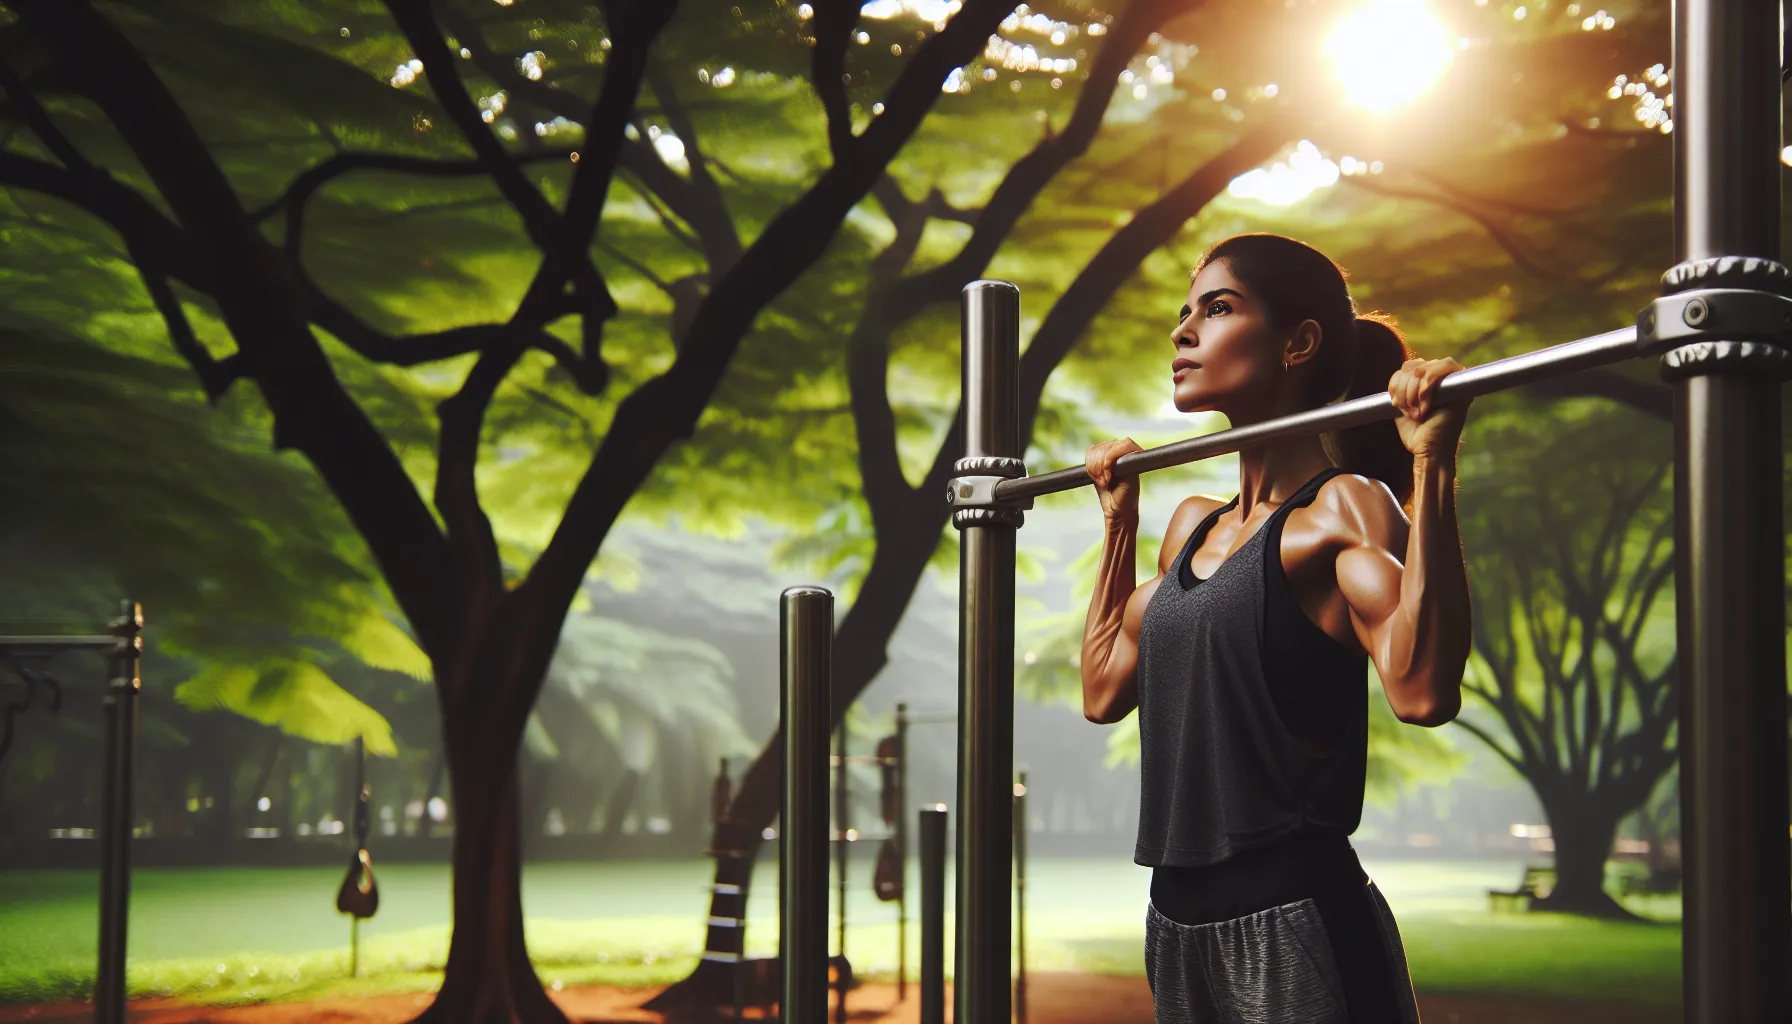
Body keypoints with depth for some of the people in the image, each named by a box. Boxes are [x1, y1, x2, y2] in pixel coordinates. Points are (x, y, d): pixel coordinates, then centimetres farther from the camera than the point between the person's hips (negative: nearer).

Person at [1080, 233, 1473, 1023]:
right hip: (1179, 921, 8)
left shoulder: (1341, 509, -10)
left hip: (1296, 926, -8)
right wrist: (1120, 517, 25)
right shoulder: (1194, 526, 13)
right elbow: (1104, 690, 22)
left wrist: (1432, 462, -29)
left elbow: (1421, 689, -26)